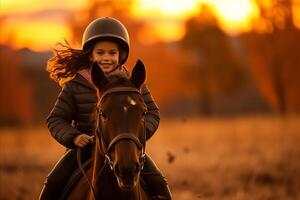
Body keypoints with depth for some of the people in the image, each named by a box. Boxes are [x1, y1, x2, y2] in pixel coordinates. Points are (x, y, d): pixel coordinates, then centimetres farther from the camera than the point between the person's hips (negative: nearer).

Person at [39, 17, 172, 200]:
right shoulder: (74, 86, -2)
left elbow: (152, 113, 4)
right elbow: (56, 119, 1)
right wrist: (73, 137, -19)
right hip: (86, 148, 0)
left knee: (158, 184, -17)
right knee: (53, 184, -16)